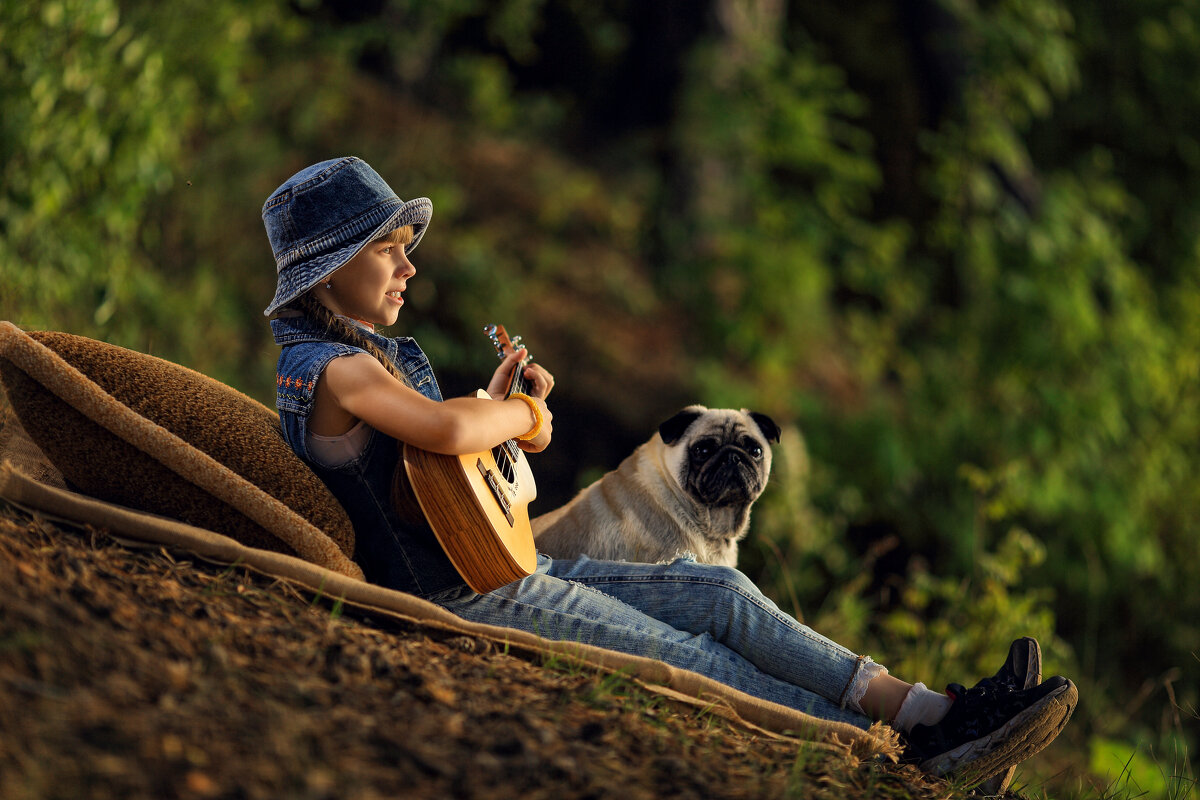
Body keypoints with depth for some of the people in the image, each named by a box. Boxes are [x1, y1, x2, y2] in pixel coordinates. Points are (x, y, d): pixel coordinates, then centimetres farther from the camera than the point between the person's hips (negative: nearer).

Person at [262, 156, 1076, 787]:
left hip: (503, 575, 10)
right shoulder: (333, 368, -19)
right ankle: (910, 751, -5)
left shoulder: (374, 352, 15)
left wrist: (499, 405, 9)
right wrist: (521, 415, -16)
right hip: (459, 601, -10)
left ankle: (937, 716, -2)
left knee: (721, 592, 1)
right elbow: (446, 428, -37)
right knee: (697, 662, -10)